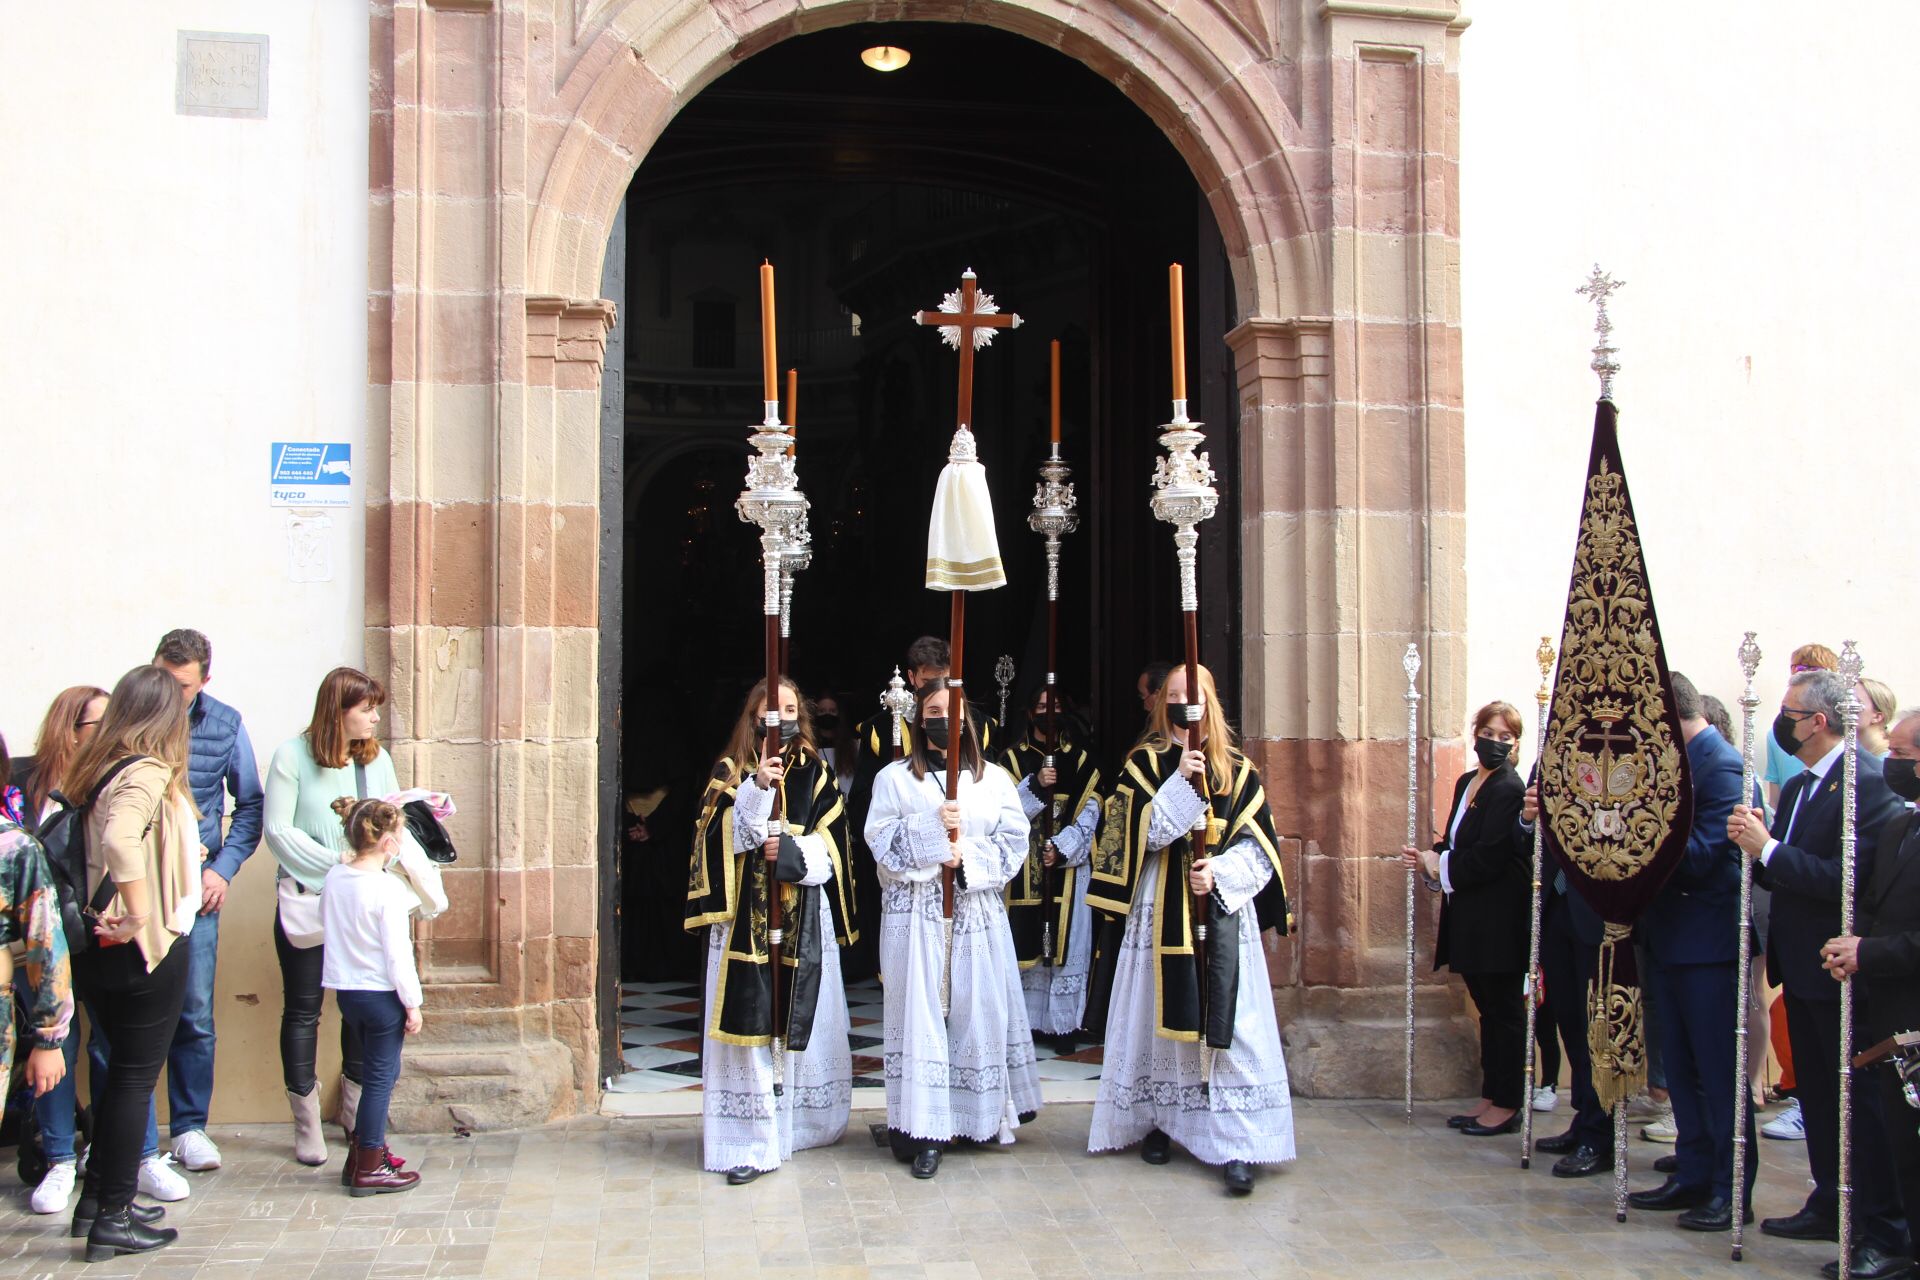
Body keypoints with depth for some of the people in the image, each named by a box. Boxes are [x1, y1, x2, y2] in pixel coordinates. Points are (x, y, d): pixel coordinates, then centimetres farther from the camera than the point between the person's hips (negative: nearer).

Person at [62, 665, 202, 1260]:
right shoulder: (148, 772, -17)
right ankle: (112, 1220, 10)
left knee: (121, 1072, 20)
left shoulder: (97, 769, 7)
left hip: (98, 947, 8)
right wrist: (141, 914, -26)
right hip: (147, 946, -8)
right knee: (135, 1077, 2)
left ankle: (96, 1199, 29)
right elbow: (119, 840, -34)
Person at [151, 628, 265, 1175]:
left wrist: (224, 867, -1)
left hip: (194, 884, 1)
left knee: (194, 1012, 2)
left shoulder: (225, 725, 1)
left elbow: (250, 804, 10)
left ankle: (189, 1125, 14)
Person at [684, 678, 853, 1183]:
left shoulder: (815, 773, 10)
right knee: (751, 1019, -7)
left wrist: (790, 850, -13)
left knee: (803, 1019, 5)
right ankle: (753, 1141, -7)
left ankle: (801, 1123, 21)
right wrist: (756, 790, -19)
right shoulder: (731, 772, 6)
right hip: (747, 914, -2)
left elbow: (832, 845, 4)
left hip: (804, 916, 2)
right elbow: (720, 837, -8)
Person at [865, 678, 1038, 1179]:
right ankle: (925, 1131, -3)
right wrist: (932, 828, -17)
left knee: (980, 1011, 2)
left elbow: (1014, 840, 3)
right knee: (921, 1014, -5)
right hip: (915, 911, -2)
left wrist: (967, 859, -12)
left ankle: (979, 1116, 14)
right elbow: (880, 839, -4)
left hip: (977, 910, 2)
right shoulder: (895, 777, 6)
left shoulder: (993, 778, 10)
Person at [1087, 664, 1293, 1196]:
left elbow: (1258, 846, 4)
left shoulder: (1236, 769, 7)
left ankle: (1234, 1143, -7)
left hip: (1223, 907, 0)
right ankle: (1158, 1121, 19)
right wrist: (1182, 782, -17)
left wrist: (1219, 873, -13)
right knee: (1161, 1014, 4)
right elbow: (1143, 833, -8)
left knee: (1227, 1021, -6)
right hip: (1162, 908, 0)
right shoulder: (1146, 763, 5)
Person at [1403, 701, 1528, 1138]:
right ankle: (1491, 1097, 23)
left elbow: (1489, 857, -21)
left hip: (1500, 920, -9)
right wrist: (1430, 859, 0)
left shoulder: (1509, 790, -15)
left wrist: (1438, 865, -10)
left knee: (1504, 1010, 0)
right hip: (1471, 917, 9)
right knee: (1489, 1008, 15)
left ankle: (1507, 1104, 9)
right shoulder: (1466, 783, 13)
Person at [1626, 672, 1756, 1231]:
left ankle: (1731, 1192, 8)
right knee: (1682, 1068, 15)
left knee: (1718, 1070, -1)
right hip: (1669, 937, 9)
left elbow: (1699, 854, -23)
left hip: (1707, 942, -9)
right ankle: (1693, 1176, 25)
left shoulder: (1721, 765, -16)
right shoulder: (1674, 760, 12)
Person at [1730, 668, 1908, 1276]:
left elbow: (1848, 878, -26)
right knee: (1816, 1093, 18)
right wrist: (1755, 845, -5)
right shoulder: (1796, 787, 12)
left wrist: (1768, 848, -23)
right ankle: (1831, 1206, 31)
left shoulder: (1867, 781, -17)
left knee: (1861, 1100, -3)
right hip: (1800, 968, 10)